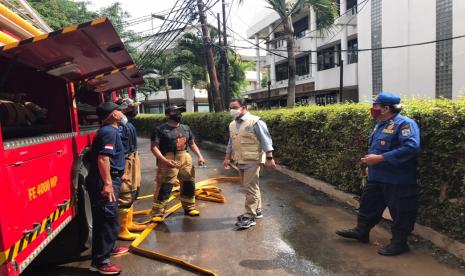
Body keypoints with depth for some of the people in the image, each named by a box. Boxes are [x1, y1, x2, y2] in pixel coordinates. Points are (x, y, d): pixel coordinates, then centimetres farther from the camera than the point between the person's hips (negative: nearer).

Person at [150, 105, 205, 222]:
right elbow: (154, 147, -11)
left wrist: (199, 156, 5)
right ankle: (158, 213, 4)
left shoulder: (185, 128, 14)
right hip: (169, 160, -6)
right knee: (164, 187, -8)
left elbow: (192, 143, 19)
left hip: (185, 159, 6)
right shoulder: (160, 129, -6)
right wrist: (164, 160, -23)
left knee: (189, 184, 14)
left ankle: (189, 207, 32)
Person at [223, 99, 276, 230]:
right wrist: (227, 158, 18)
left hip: (252, 160, -8)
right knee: (249, 187, 16)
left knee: (250, 188, -6)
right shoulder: (232, 125, 12)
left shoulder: (255, 122, -11)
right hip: (240, 161, 8)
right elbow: (231, 143, 22)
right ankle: (257, 211, 29)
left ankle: (249, 217, 2)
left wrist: (269, 158, -16)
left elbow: (266, 141, -12)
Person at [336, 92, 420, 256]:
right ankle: (361, 231, 35)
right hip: (376, 177, 10)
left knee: (400, 212, 6)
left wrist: (380, 158, -29)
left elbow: (411, 147, -30)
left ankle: (399, 243, 22)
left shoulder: (405, 123, -17)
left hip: (398, 181, -9)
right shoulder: (381, 124, 13)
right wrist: (370, 162, 14)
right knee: (368, 205, 19)